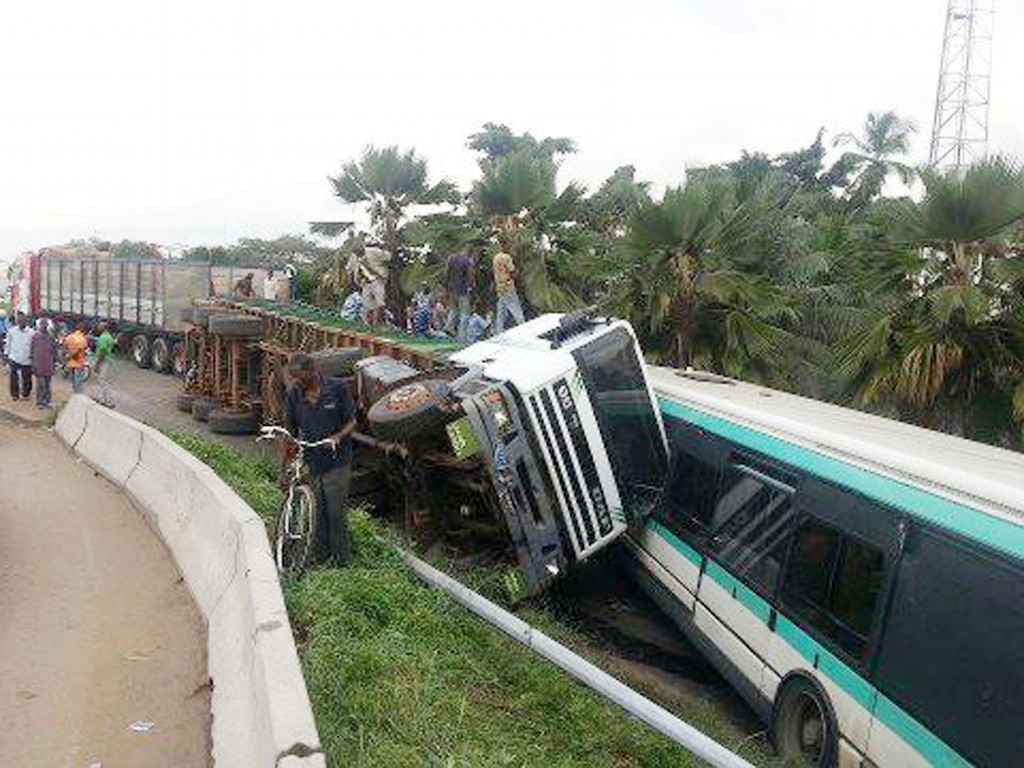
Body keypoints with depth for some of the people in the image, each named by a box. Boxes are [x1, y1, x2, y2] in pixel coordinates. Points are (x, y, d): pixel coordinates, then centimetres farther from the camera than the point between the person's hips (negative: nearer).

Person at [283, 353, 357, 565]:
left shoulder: (337, 388, -8)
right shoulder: (293, 395, 0)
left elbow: (352, 422, -1)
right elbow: (290, 433, 6)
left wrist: (338, 437, -21)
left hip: (337, 462, -3)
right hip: (311, 463, 3)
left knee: (336, 512, -3)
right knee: (318, 514, 8)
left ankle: (342, 559, 11)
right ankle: (322, 557, 22)